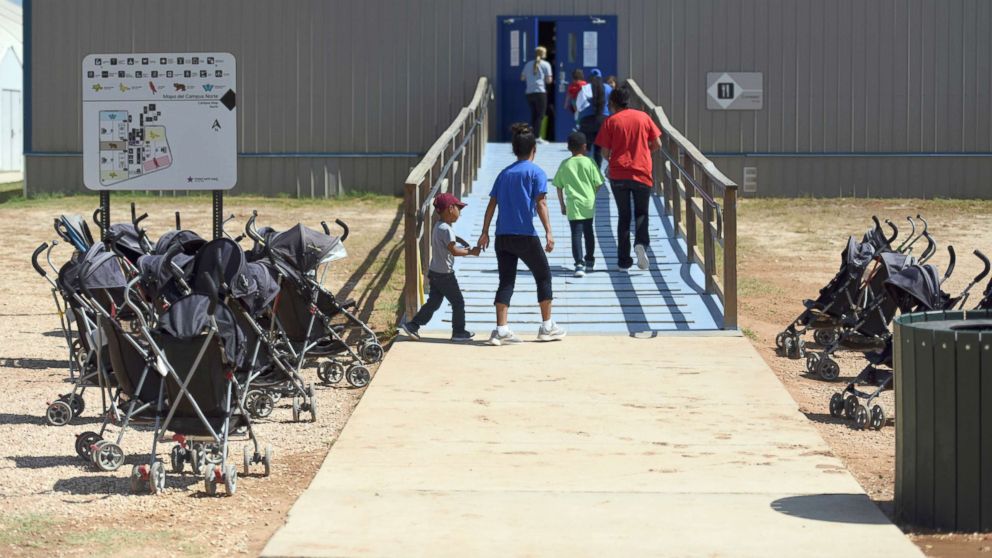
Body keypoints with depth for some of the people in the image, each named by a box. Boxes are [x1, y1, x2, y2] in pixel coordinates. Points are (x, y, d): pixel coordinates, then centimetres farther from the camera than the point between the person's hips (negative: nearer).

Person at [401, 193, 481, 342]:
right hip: (445, 275, -9)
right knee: (458, 302, 3)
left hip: (434, 272, 9)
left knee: (433, 302, 13)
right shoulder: (446, 229, -20)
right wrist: (471, 252, -13)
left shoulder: (437, 227, 11)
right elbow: (454, 250, -23)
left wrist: (464, 249, 12)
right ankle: (459, 332, 10)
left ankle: (412, 325, 11)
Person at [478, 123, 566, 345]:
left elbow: (492, 204, 12)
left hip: (502, 236, 5)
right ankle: (547, 326, 16)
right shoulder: (536, 172, -2)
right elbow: (541, 203, -11)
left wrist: (485, 232, 16)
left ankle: (501, 330, -4)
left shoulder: (504, 173, 14)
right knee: (543, 276, 11)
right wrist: (548, 232, -14)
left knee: (506, 281, 5)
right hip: (526, 235, -5)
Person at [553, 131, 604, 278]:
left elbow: (559, 187, 5)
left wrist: (562, 204, 16)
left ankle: (579, 264, -21)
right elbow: (597, 184, -2)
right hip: (589, 204, 1)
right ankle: (589, 260, 34)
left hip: (573, 205, -1)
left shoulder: (565, 164, 1)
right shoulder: (589, 162, -3)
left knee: (576, 234, -6)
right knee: (588, 232, 19)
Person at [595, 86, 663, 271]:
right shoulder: (643, 117, 4)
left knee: (623, 215, 9)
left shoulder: (611, 121, -2)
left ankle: (624, 261, 6)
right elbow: (657, 144, 4)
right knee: (641, 213, 13)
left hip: (618, 174, -1)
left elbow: (605, 152, -5)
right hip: (642, 172, 1)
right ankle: (641, 243, -17)